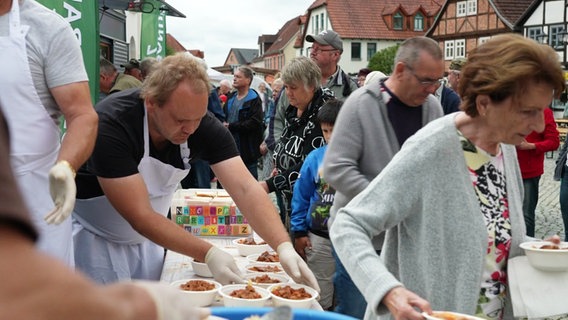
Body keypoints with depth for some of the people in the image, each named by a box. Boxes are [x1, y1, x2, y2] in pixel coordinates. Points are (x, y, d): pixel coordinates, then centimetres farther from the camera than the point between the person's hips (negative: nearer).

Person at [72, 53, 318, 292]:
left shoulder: (205, 126, -18)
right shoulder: (111, 125, -32)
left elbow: (245, 189, -25)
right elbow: (140, 216, -32)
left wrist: (284, 247, -38)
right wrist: (208, 254, -38)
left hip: (144, 239, 5)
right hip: (95, 238, -4)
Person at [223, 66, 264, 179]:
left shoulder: (254, 100, -10)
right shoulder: (231, 97, 14)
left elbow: (254, 123, -20)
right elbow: (225, 116, 22)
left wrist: (230, 126, -18)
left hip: (247, 149, -7)